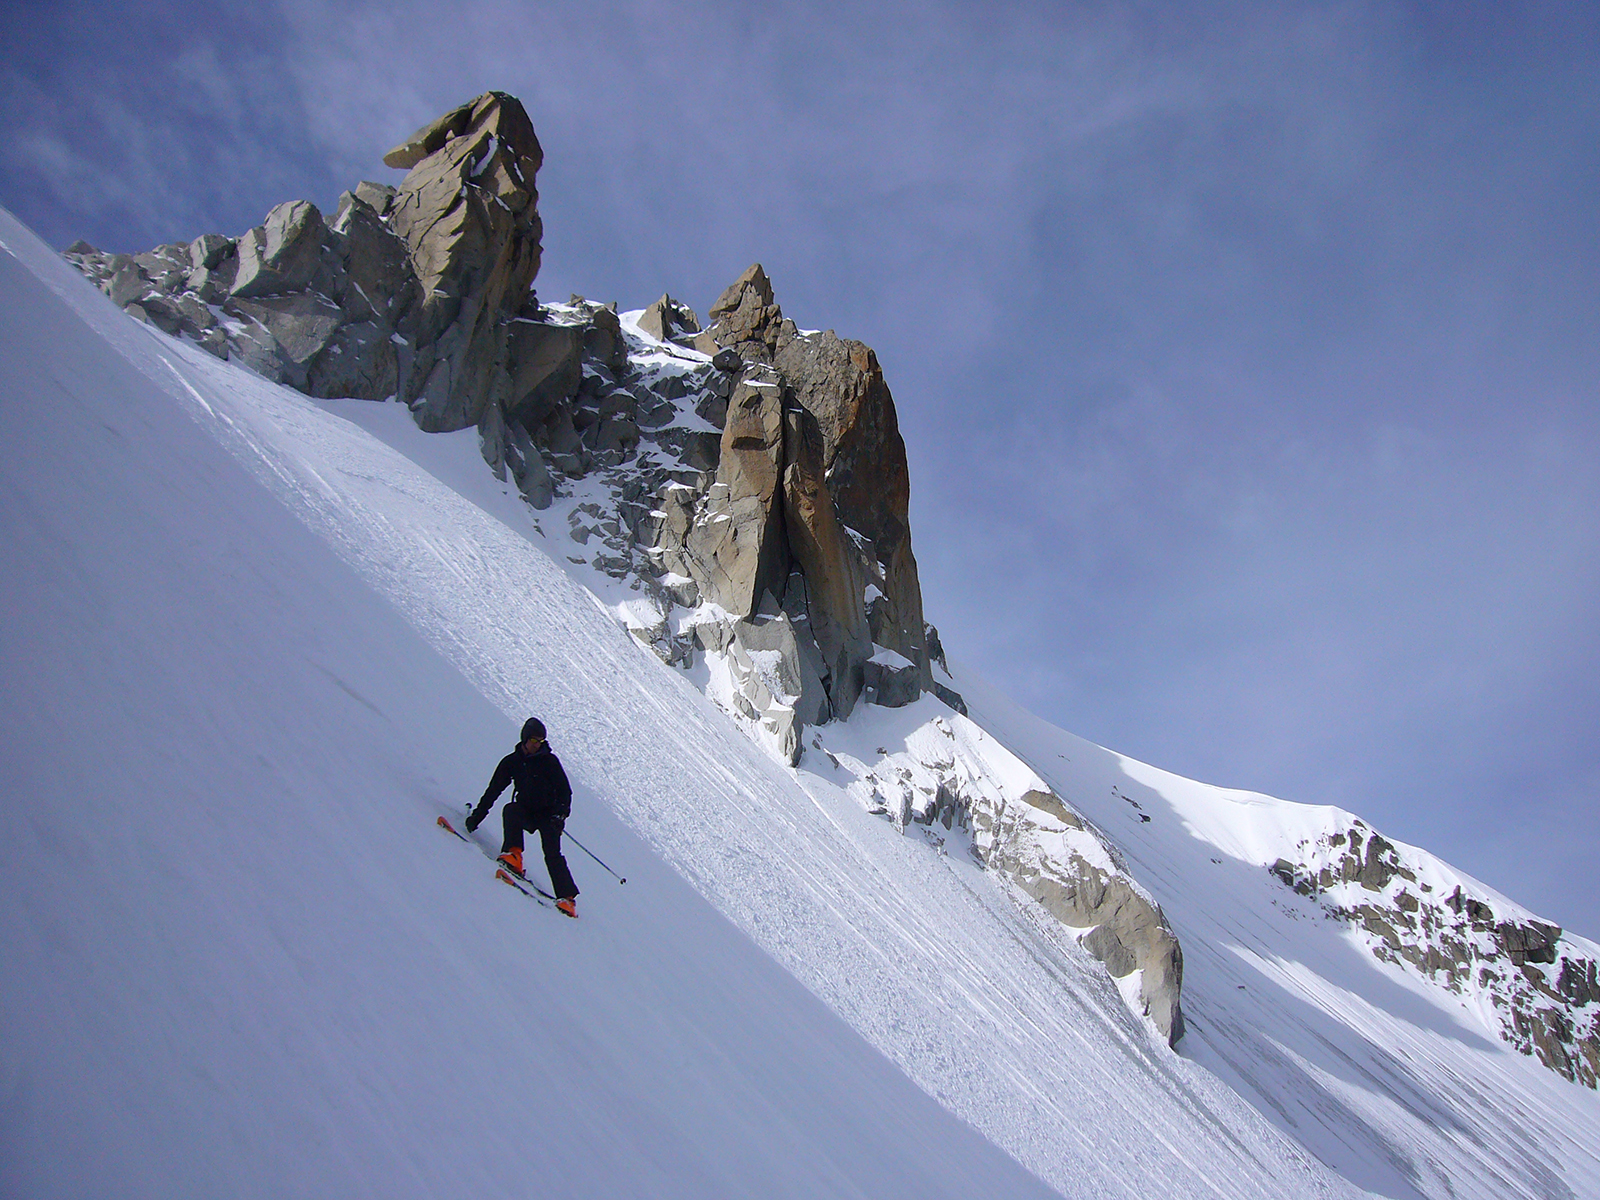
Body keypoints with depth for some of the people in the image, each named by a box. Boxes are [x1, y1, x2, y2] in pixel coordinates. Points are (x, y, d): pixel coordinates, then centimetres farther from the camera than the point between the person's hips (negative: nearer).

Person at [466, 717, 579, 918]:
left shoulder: (549, 761, -5)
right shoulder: (511, 762, 4)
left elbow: (565, 791, -7)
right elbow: (493, 790, 8)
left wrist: (560, 813, -23)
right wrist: (477, 815, 4)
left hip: (548, 814, -3)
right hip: (525, 812, 3)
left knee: (552, 854, -20)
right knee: (510, 810, -30)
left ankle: (567, 898, -24)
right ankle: (513, 856, -31)